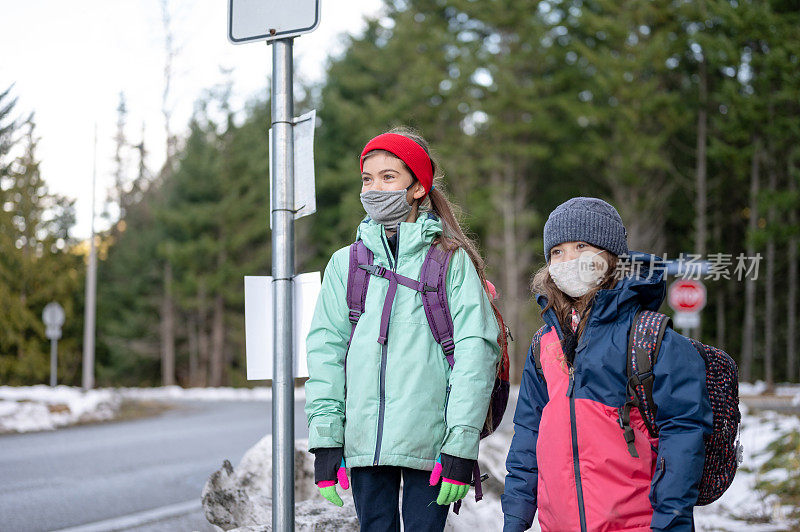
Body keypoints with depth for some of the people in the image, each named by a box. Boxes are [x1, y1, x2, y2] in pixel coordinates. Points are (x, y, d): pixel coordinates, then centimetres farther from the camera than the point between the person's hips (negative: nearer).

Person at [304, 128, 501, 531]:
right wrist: (324, 439, -1)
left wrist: (462, 444, -12)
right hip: (362, 443, 3)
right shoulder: (345, 263, 12)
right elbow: (325, 351, 8)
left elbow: (475, 350, -5)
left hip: (429, 440, -3)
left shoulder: (451, 260, 2)